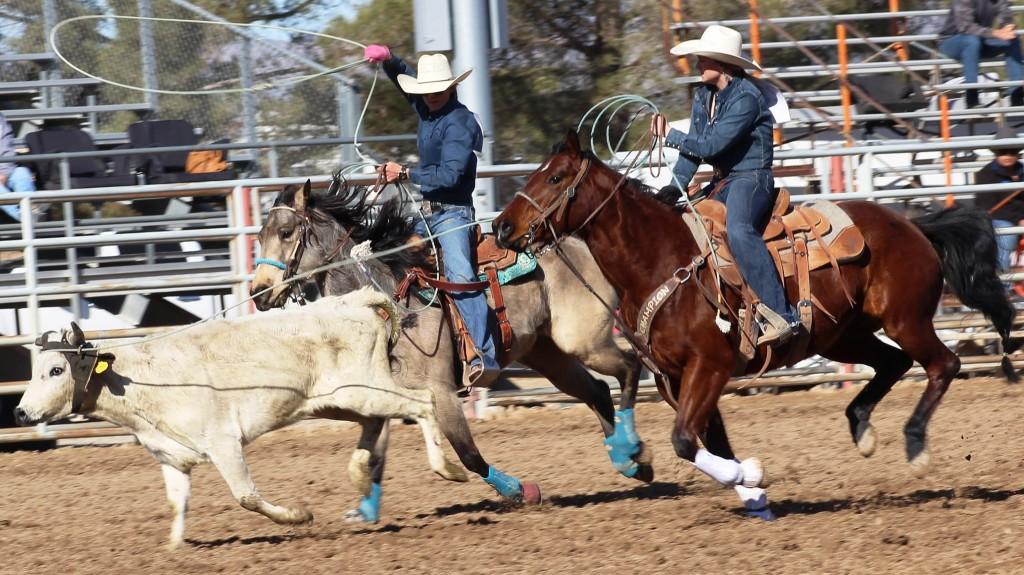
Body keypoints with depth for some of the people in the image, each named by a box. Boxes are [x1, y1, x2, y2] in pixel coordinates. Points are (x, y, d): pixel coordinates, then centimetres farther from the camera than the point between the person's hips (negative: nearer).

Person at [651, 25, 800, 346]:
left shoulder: (746, 97, -17)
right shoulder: (703, 97, 10)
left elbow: (712, 145, -21)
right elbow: (692, 150, 9)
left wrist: (670, 137, -11)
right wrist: (674, 189, -3)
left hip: (752, 179, -10)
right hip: (721, 182, 10)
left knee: (738, 230, -36)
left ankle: (781, 316, -41)